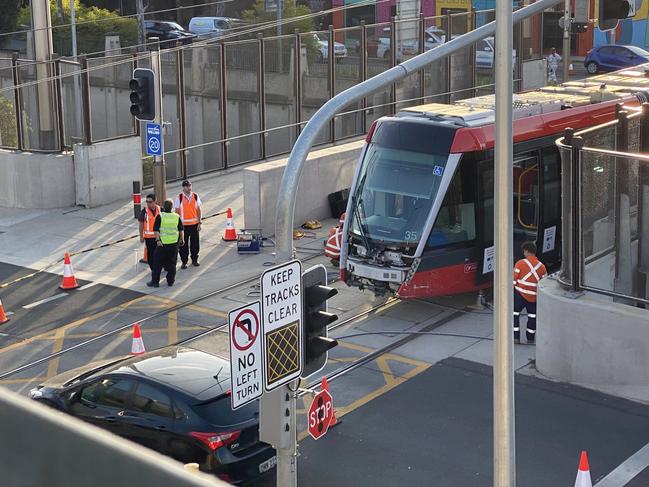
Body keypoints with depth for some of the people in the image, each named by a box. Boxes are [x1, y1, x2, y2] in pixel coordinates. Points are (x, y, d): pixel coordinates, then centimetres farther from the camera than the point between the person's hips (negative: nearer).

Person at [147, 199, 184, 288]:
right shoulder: (177, 217, 1)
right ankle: (170, 281, 16)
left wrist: (157, 239, -13)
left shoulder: (160, 216, -8)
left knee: (157, 263, 7)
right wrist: (182, 239, 19)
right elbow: (181, 230, 7)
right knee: (172, 263, 13)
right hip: (174, 243, 3)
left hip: (162, 244, -3)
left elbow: (156, 230, -13)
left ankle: (155, 281, 9)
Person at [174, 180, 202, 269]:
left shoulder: (195, 196, 3)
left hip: (194, 224, 2)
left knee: (195, 243, 9)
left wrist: (199, 223, 1)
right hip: (183, 225, -2)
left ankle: (194, 259, 24)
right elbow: (176, 211, -1)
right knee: (183, 244, 2)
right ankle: (184, 262, 11)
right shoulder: (179, 198, -3)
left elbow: (199, 210, 6)